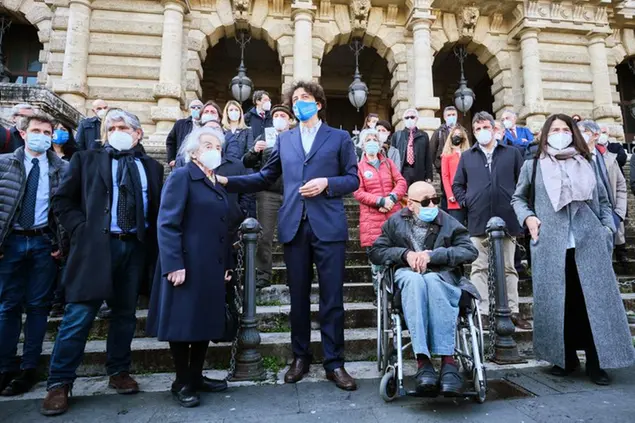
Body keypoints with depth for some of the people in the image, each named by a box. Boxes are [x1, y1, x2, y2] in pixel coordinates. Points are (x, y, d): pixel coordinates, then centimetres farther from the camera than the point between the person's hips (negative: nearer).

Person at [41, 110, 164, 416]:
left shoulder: (152, 167, 13)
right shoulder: (87, 160, 9)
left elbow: (158, 208, 15)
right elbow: (63, 200, 6)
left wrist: (151, 240, 2)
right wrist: (81, 229, -7)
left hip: (136, 247, 2)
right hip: (97, 245, -2)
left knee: (125, 313, 11)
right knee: (79, 315, -2)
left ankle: (119, 372, 26)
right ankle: (59, 383, 13)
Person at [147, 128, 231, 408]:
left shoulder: (218, 184, 17)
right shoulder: (182, 176, -5)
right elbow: (167, 224, -14)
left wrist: (227, 264, 12)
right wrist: (173, 264, -21)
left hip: (212, 267, 7)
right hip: (186, 265, -7)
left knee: (206, 322, 12)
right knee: (183, 323, 3)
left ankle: (196, 377, 26)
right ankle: (182, 383, 18)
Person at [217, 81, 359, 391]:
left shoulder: (339, 138, 9)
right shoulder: (284, 139, 17)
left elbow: (353, 179, 5)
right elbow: (265, 178, 14)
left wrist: (326, 183, -13)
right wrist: (227, 182, 5)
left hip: (329, 226, -2)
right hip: (294, 227, 3)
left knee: (332, 297, 1)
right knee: (298, 297, 11)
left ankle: (334, 363, 15)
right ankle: (300, 357, 26)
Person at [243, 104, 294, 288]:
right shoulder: (263, 138, 13)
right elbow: (246, 163, 8)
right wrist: (254, 151, -11)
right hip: (267, 193, 1)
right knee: (264, 236, 2)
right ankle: (263, 275, 11)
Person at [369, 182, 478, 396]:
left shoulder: (449, 223, 12)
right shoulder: (395, 222, 15)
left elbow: (470, 251, -1)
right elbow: (376, 252, 8)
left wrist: (432, 255, -13)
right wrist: (405, 254, -8)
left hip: (442, 276, 0)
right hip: (407, 276, 0)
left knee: (431, 280, -37)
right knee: (414, 279, -37)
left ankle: (448, 360, -42)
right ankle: (423, 361, -46)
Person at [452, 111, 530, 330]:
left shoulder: (512, 153, 9)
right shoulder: (467, 156, 11)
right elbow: (457, 185, 13)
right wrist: (465, 202, -1)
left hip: (507, 220, 0)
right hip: (478, 221, 0)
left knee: (508, 268, 9)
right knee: (479, 268, 2)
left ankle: (513, 311, 17)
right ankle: (482, 312, 9)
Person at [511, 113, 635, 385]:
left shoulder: (586, 164, 14)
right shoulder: (533, 166, 8)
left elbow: (603, 201, 18)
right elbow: (518, 198, 15)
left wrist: (608, 227, 4)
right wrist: (527, 218, -2)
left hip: (589, 243, 2)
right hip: (551, 245, -1)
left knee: (594, 299, 1)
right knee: (556, 301, 3)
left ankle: (595, 362, 11)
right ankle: (565, 358, 18)